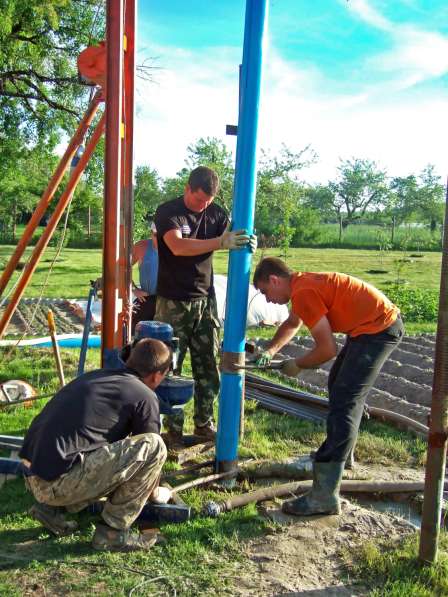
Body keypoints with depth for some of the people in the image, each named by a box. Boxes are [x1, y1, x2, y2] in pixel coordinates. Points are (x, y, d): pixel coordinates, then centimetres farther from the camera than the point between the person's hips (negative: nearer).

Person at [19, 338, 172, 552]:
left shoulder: (94, 376, 20)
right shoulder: (144, 396, -2)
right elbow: (148, 451, 10)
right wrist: (155, 492, 31)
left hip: (32, 476, 9)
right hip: (56, 482, -8)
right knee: (154, 447, -7)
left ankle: (52, 508, 17)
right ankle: (112, 531, 2)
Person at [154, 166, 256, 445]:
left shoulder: (217, 213, 5)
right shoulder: (168, 212, -10)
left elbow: (232, 241, -1)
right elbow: (178, 246, -27)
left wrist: (247, 243, -26)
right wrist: (222, 242, -38)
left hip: (205, 299, 4)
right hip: (174, 302, -4)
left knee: (208, 366, 8)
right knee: (171, 367, 0)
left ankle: (204, 423, 21)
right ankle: (174, 428, 11)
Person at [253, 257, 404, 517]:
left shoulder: (303, 293, -19)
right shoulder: (302, 282, 11)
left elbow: (327, 349, -19)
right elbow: (292, 324, 29)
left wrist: (297, 365, -3)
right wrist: (271, 351, 16)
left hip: (379, 329, -11)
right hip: (384, 321, 11)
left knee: (344, 403, -13)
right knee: (339, 385, 24)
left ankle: (325, 496, -13)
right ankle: (341, 453, 39)